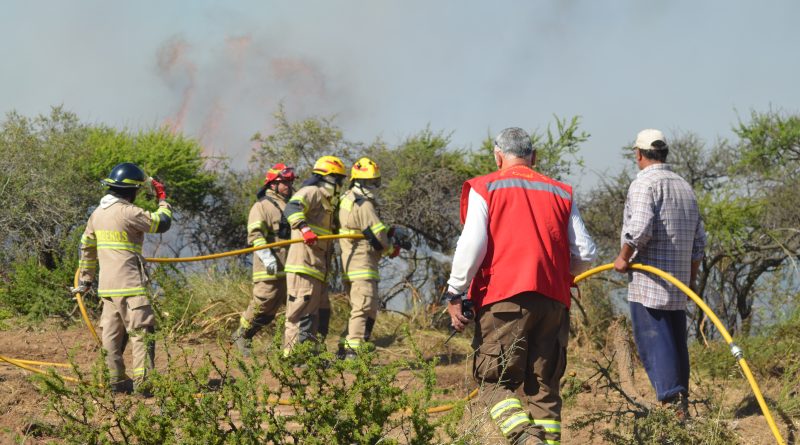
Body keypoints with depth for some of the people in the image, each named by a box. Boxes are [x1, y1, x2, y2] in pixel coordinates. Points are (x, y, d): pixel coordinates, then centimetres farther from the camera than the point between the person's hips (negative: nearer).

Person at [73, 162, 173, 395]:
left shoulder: (97, 214, 12)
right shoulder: (128, 212, -14)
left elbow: (87, 247, 19)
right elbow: (162, 223, -7)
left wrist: (85, 279, 28)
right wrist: (163, 199, 10)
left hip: (107, 286, 8)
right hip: (129, 285, -8)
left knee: (112, 333, 12)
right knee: (142, 332, -6)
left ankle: (117, 381, 15)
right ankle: (142, 383, -11)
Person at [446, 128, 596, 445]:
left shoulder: (484, 189, 6)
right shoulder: (560, 193, 17)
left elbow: (471, 245, -7)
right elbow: (585, 253, 13)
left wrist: (454, 294, -2)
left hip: (504, 299, -4)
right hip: (553, 300, 4)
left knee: (496, 382, -2)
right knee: (544, 386, 10)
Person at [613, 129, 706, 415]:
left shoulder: (644, 184, -9)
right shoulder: (685, 187, 17)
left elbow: (640, 228, -24)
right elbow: (699, 240, 19)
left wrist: (624, 257, -9)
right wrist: (691, 278, 25)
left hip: (647, 282, -8)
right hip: (678, 284, 8)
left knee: (652, 341, -9)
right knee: (676, 341, 13)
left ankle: (672, 398, -18)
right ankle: (681, 399, 15)